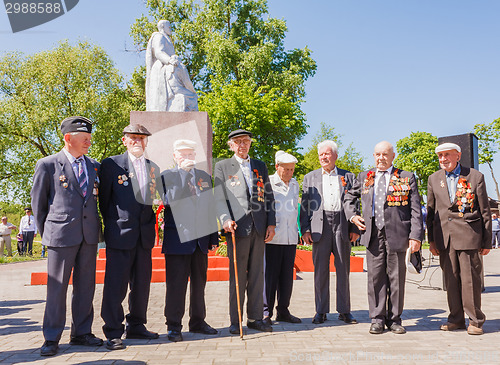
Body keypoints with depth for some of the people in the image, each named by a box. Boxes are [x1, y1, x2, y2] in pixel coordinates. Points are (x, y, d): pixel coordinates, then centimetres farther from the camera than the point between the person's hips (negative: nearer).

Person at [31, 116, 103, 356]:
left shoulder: (94, 166, 12)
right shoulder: (47, 165, -1)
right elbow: (38, 201, 5)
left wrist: (96, 226, 13)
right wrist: (46, 232, 6)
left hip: (89, 235, 4)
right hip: (61, 235, -4)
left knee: (85, 286, 10)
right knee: (57, 287, 2)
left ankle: (81, 333, 23)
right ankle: (51, 339, 14)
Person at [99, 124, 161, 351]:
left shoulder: (153, 168, 13)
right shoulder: (111, 164, -1)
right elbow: (104, 200, 2)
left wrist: (151, 224, 9)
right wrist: (113, 227, 4)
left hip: (145, 235, 5)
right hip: (120, 235, -5)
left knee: (142, 284, 11)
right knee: (116, 285, -3)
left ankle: (136, 327, 25)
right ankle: (113, 333, 8)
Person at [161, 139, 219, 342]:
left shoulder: (205, 177, 14)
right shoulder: (167, 176, 1)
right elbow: (169, 200, -18)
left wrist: (214, 237, 13)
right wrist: (183, 172, -18)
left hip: (201, 239, 5)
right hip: (177, 239, -4)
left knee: (199, 282, 12)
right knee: (176, 284, -1)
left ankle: (198, 321, 25)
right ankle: (174, 326, 10)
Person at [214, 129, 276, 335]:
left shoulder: (260, 166, 17)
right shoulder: (222, 167, 7)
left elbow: (269, 196, 15)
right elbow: (219, 197, -1)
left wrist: (271, 223, 6)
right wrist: (225, 220, -16)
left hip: (259, 228, 4)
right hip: (237, 227, -3)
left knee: (257, 274, 8)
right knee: (237, 276, 0)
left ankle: (255, 318, 17)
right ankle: (235, 321, 8)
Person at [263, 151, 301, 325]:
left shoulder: (295, 184, 17)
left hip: (290, 237, 5)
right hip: (272, 237, -5)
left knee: (287, 275, 7)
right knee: (270, 274, -4)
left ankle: (283, 311, 17)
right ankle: (266, 312, 5)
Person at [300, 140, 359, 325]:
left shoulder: (348, 177, 12)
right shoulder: (310, 178, 13)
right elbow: (304, 205, 9)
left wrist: (355, 228, 2)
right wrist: (305, 229, 0)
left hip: (342, 226, 0)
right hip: (320, 226, 0)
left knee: (343, 269, 4)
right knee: (320, 269, 2)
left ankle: (344, 310, 14)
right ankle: (321, 311, 11)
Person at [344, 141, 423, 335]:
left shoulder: (406, 178, 6)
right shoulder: (364, 177, 13)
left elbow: (415, 209, 1)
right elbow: (349, 197, 27)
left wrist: (415, 236, -7)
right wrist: (352, 215, 9)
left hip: (397, 234, -1)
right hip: (373, 234, 2)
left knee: (396, 277, 5)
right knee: (375, 277, 3)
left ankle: (394, 319, 18)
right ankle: (377, 319, 13)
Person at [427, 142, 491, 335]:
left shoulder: (475, 176, 3)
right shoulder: (434, 179, 12)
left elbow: (485, 211, 4)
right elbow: (430, 211, 13)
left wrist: (487, 241, 2)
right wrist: (431, 239, 9)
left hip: (468, 234, -3)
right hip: (444, 236, 3)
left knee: (470, 278, -1)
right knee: (450, 278, 7)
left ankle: (475, 321, 12)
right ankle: (456, 319, 19)